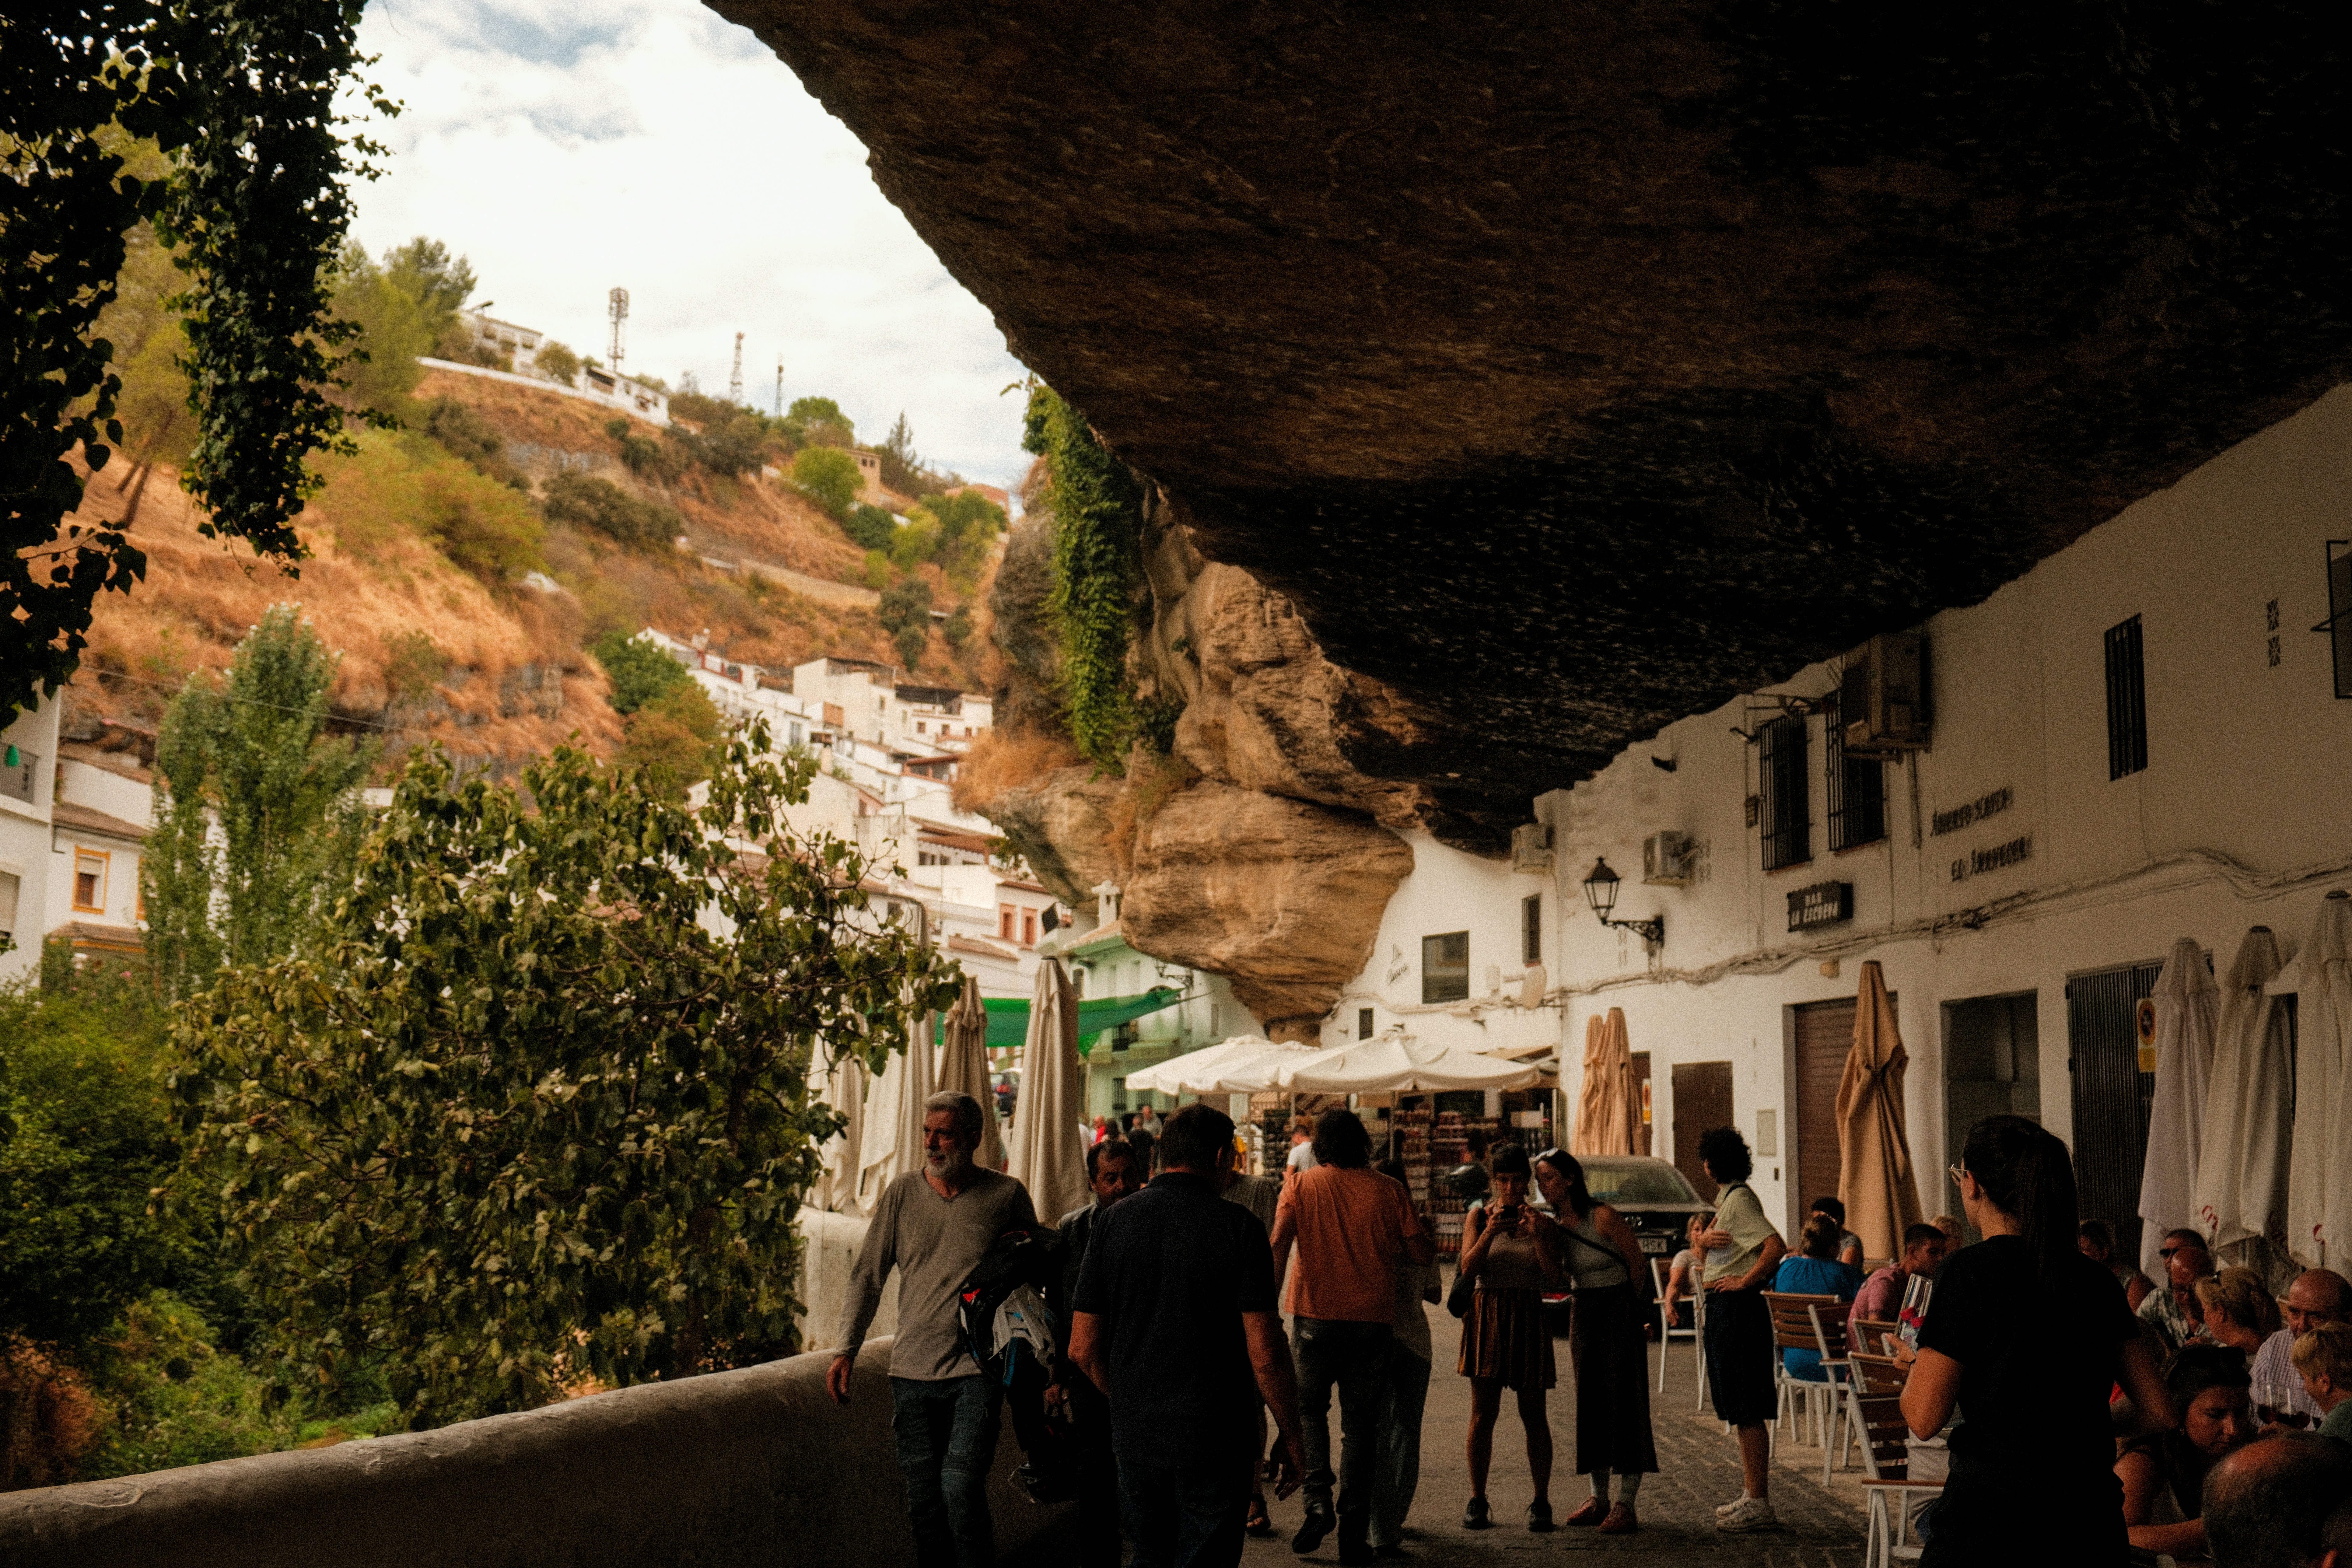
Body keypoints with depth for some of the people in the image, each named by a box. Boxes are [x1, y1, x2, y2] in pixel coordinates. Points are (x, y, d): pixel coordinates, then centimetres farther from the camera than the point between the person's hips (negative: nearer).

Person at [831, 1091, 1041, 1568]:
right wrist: (846, 1349, 3)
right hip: (913, 1368, 3)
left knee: (961, 1487, -14)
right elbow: (867, 1274, 9)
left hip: (978, 1370, -3)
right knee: (924, 1498, 7)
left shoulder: (1007, 1196, -1)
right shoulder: (902, 1194, 4)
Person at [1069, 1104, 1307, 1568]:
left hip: (1134, 1437, 4)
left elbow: (1082, 1348, 3)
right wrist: (1291, 1438, -1)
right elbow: (1265, 1354, -13)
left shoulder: (1114, 1221, 0)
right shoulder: (1237, 1226, -10)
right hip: (1214, 1440, -4)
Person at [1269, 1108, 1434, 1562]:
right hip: (1371, 1319, 1)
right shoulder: (1388, 1190, 0)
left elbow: (1278, 1245, -10)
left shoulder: (1301, 1185, 0)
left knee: (1309, 1409, 17)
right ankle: (1354, 1532, 8)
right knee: (1360, 1423, 8)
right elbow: (1422, 1252, 4)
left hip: (1315, 1317, 0)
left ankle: (1318, 1501, -1)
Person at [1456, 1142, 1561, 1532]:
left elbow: (1554, 1281, -4)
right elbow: (1468, 1270, -6)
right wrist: (1491, 1232, -18)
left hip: (1529, 1320, 0)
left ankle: (1541, 1502, 10)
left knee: (1533, 1415, 2)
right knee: (1483, 1413, 0)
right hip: (1487, 1317, 0)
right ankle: (1477, 1500, 7)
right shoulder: (1479, 1216, 4)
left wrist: (1537, 1236, -15)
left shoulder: (1543, 1222, 4)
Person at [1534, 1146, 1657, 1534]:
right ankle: (1600, 1499, 19)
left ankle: (1626, 1505, -5)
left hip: (1621, 1310, -7)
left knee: (1624, 1404, -6)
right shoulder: (1554, 1225, 4)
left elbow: (1638, 1262, -6)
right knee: (1590, 1404, 9)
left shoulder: (1603, 1217, -16)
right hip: (1583, 1313, 7)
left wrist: (1641, 1312, 4)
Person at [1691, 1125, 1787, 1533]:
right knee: (1741, 1411, 14)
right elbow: (1703, 1246, 19)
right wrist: (1700, 1239, -4)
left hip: (1737, 1308, -10)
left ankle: (1758, 1504, -3)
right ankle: (1751, 1495, 21)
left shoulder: (1740, 1200, -15)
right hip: (1723, 1310, 10)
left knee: (1749, 1411, -6)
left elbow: (1776, 1247, -27)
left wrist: (1745, 1281, -19)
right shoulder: (1726, 1198, 16)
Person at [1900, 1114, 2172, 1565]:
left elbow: (1923, 1418, -13)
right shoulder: (2096, 1278, 5)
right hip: (2093, 1521, 6)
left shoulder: (1968, 1270, -11)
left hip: (1992, 1516, -5)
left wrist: (1919, 1360, 7)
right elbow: (2158, 1412, 8)